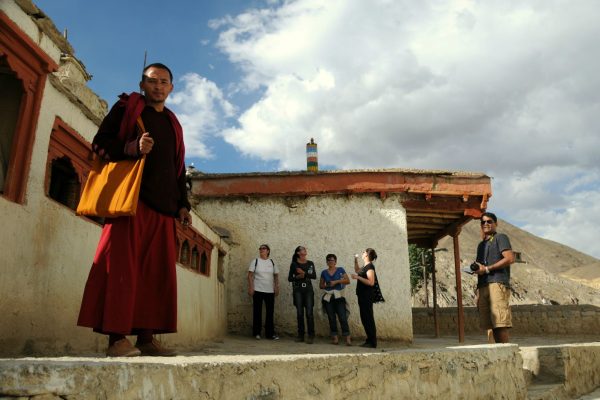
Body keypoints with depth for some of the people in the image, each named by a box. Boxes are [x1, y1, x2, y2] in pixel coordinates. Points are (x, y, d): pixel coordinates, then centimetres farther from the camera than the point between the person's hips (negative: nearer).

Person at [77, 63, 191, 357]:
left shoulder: (173, 124, 26)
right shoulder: (127, 107, 11)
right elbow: (100, 143, 1)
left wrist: (183, 204, 15)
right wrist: (132, 148, -17)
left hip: (163, 206, 6)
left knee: (157, 271, 0)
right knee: (122, 264, -12)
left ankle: (146, 337, 4)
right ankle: (117, 337, -9)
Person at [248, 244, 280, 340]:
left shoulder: (272, 262, 8)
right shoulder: (255, 261, 2)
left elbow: (276, 275, 11)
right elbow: (250, 275, -2)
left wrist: (277, 287, 3)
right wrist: (250, 287, -10)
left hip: (270, 291, 2)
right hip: (258, 290, -2)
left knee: (270, 312, 4)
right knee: (257, 311, 4)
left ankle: (270, 333, 12)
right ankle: (256, 333, 13)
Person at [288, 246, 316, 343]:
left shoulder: (310, 263, 8)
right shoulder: (294, 264, 4)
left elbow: (314, 276, -3)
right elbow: (289, 278, 4)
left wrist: (304, 273, -14)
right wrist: (297, 277, -13)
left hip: (308, 290, 0)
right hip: (298, 290, 0)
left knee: (309, 313, -6)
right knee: (299, 313, 2)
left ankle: (311, 336, -2)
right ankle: (300, 335, 10)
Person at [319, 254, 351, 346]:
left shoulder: (340, 270, 3)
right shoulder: (324, 272, 10)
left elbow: (348, 281, -4)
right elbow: (321, 285, 17)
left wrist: (336, 281, -13)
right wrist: (327, 286, -3)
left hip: (338, 296, -3)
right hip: (328, 297, 3)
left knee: (343, 317, -11)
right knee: (331, 318, 3)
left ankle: (348, 338, -10)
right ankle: (335, 337, 10)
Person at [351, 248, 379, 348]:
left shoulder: (369, 266, -13)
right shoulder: (365, 266, 14)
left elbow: (371, 282, -23)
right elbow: (357, 270, 35)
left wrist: (358, 277, -22)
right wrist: (355, 261, 23)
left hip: (367, 296, -10)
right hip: (362, 296, 10)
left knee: (368, 318, -6)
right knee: (365, 318, 12)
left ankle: (372, 342, -1)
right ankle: (369, 340, 18)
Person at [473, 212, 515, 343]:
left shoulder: (500, 238, 7)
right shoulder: (481, 245, 28)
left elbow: (510, 258, -8)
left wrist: (487, 269, -9)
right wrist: (476, 269, 11)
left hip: (497, 283, -7)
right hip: (483, 286, 7)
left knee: (500, 323, -14)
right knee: (492, 324, 2)